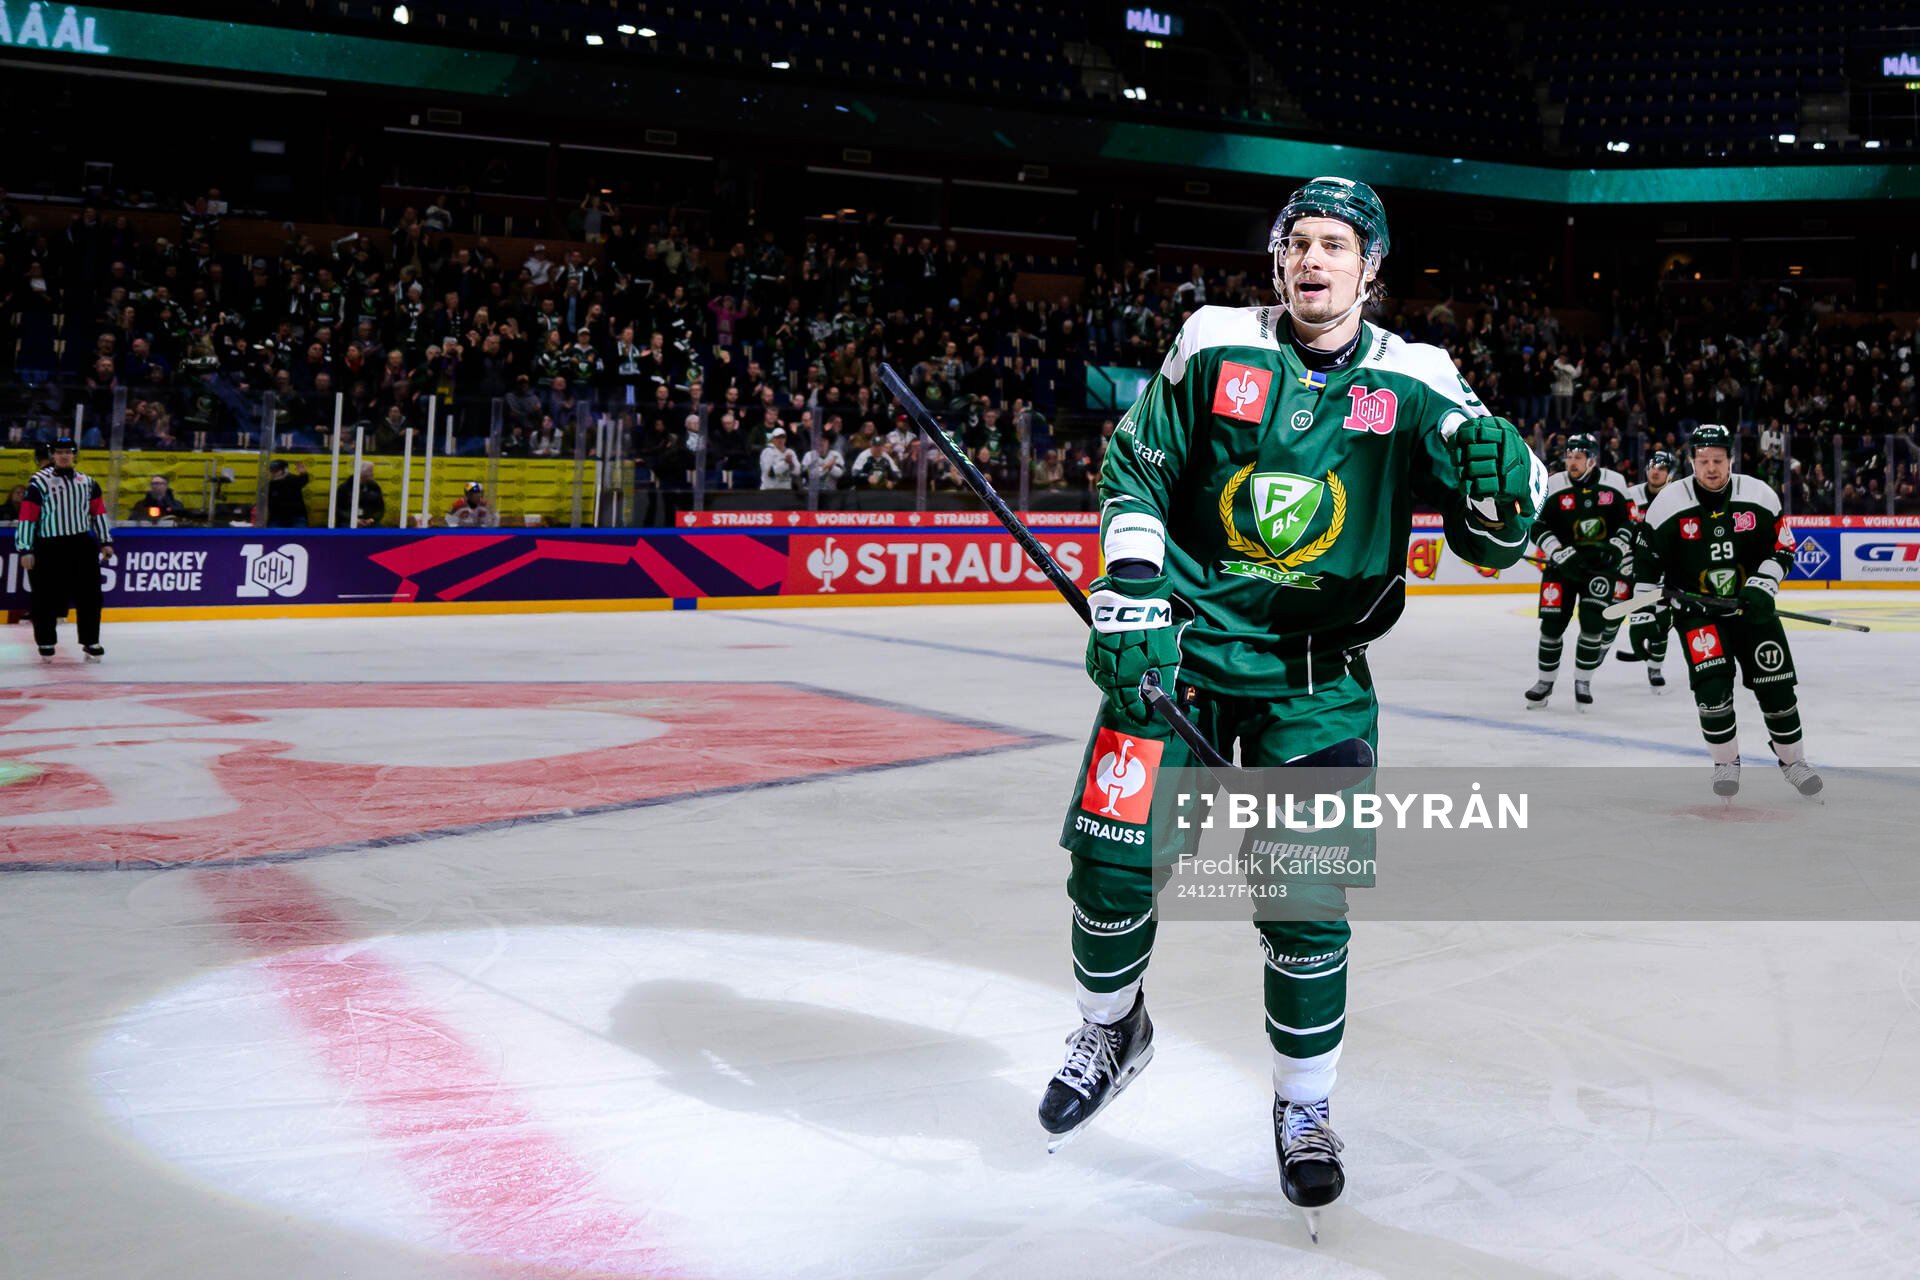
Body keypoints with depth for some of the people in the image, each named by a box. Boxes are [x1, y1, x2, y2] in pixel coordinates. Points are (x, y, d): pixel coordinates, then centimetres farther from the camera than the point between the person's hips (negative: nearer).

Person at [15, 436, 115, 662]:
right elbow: (27, 516, -7)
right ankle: (46, 643, 16)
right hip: (49, 548, -4)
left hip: (82, 546, 4)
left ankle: (91, 642, 13)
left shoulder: (87, 482, 10)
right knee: (47, 598, 2)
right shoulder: (39, 482, -5)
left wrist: (105, 542, 9)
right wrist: (25, 550, -10)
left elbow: (98, 512, 15)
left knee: (89, 595, 4)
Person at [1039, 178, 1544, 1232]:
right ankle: (1111, 1029, 27)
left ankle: (1303, 1107, 18)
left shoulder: (1413, 384, -1)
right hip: (1176, 641, 1)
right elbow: (1135, 472, 3)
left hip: (1315, 674, 0)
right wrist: (1129, 597, -10)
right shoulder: (1214, 348, -1)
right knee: (1112, 852, -4)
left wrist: (1502, 484, -30)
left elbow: (1493, 538, -6)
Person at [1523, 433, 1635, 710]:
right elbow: (1539, 528, -7)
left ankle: (1583, 681, 11)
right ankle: (1545, 681, 15)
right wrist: (1563, 556, -18)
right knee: (1552, 623, -3)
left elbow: (1629, 520, 3)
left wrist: (1616, 548, -12)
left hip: (1601, 563, 0)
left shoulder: (1614, 482, -4)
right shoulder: (1554, 485, -7)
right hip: (1562, 564, 0)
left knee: (1593, 623, -7)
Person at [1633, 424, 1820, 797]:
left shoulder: (1759, 495, -7)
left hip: (1752, 607, 2)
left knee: (1776, 684, 0)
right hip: (1696, 609, -2)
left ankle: (1793, 760, 21)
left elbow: (1783, 548, 2)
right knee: (1712, 685, -16)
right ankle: (1725, 762, 4)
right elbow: (1647, 562, -4)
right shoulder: (1669, 502, -10)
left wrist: (1762, 587, -13)